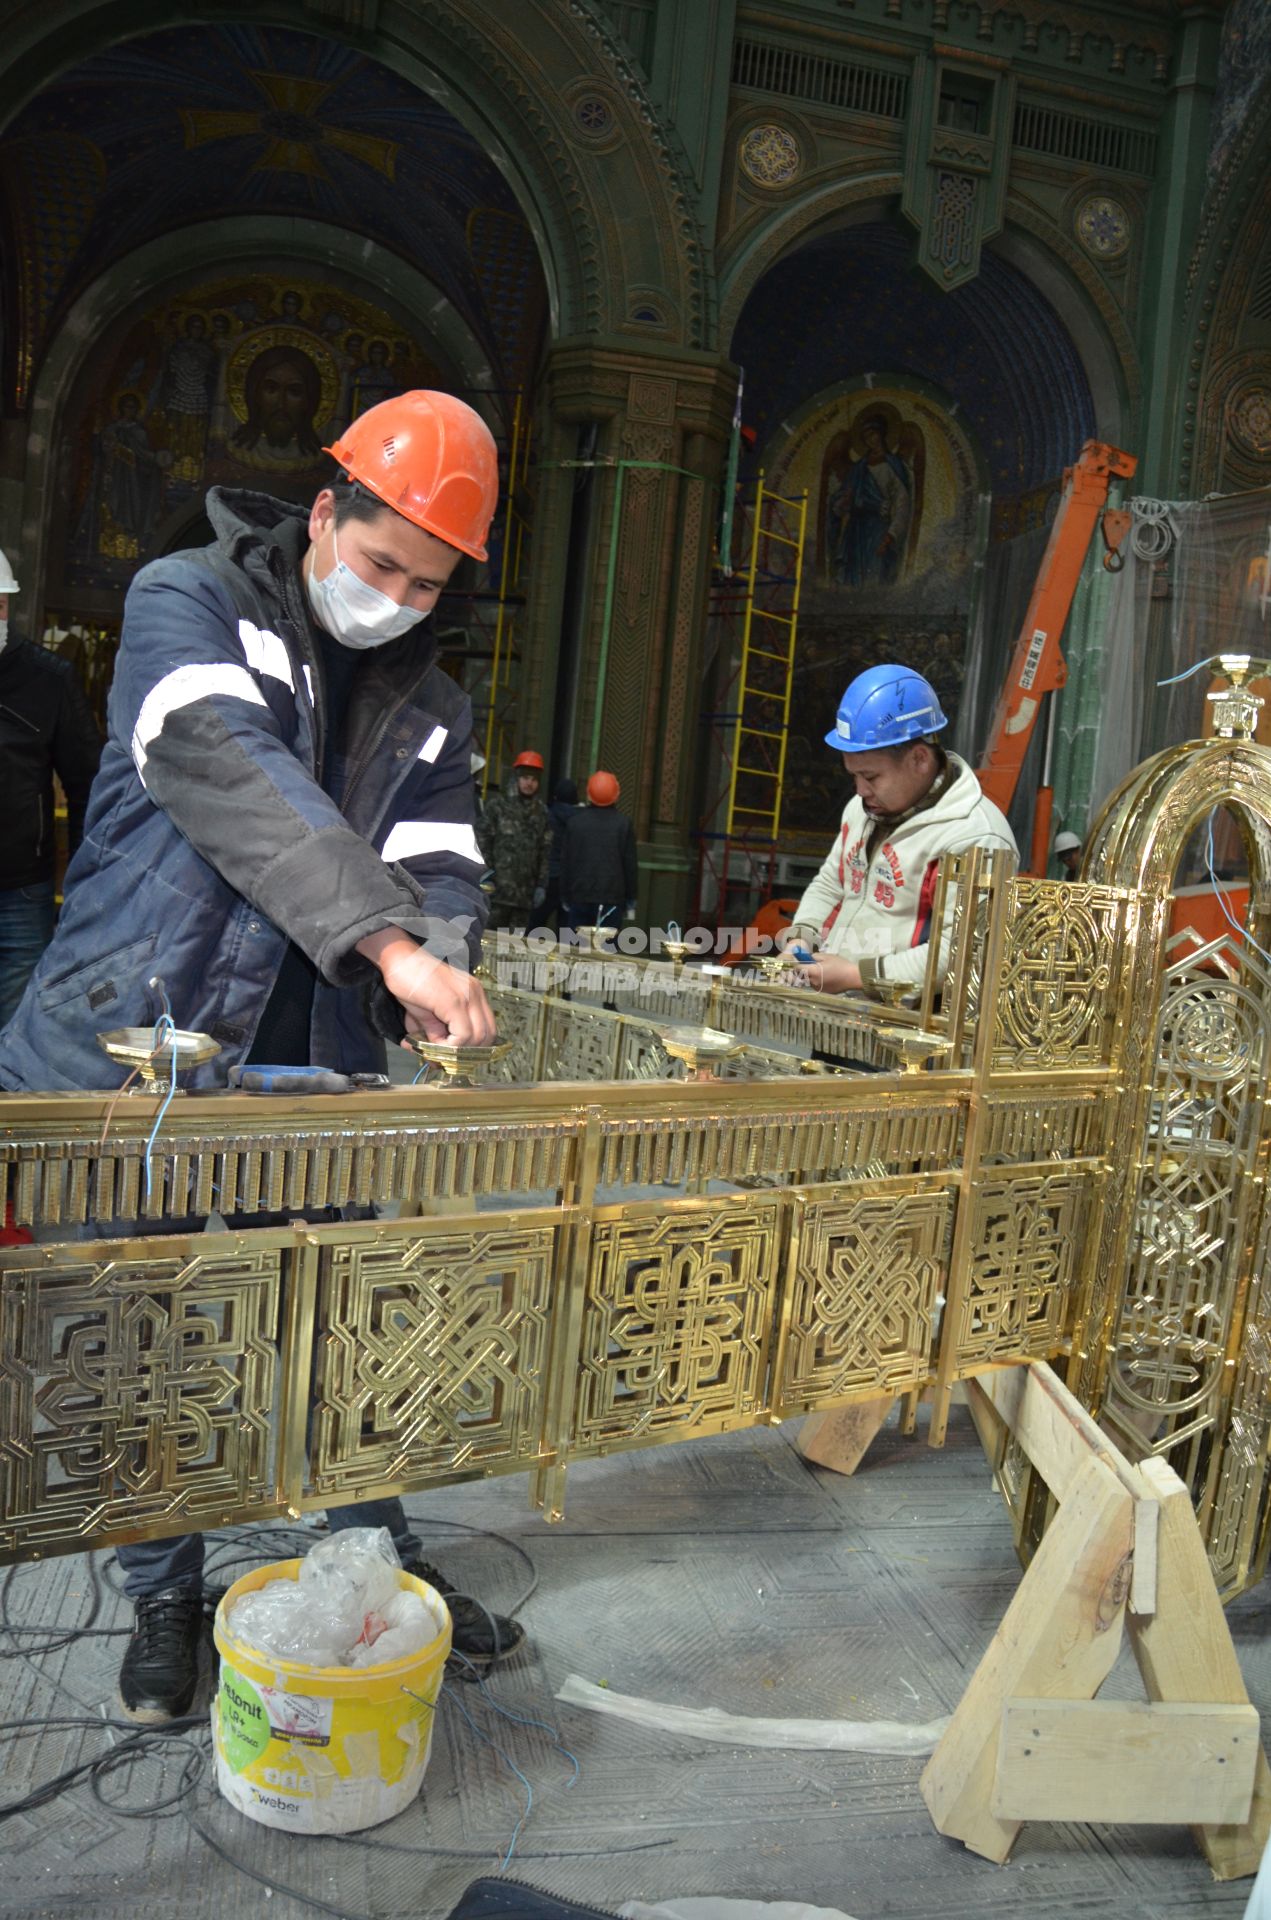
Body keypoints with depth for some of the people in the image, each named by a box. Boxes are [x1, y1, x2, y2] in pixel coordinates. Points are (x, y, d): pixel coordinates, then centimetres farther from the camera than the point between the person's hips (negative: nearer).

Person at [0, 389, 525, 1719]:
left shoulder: (428, 708, 10)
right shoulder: (186, 603, -6)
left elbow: (438, 868, 0)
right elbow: (233, 776, -24)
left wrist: (438, 987, -23)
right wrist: (387, 941, -36)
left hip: (307, 1069, 4)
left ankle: (381, 1565, 33)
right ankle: (164, 1599, 30)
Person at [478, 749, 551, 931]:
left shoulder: (541, 812, 13)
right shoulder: (497, 805, 2)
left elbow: (545, 851, 15)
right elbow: (482, 842, -2)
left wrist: (541, 885, 9)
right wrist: (486, 878, -8)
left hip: (525, 892, 4)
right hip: (498, 889, -3)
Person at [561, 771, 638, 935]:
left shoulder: (576, 821, 3)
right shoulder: (622, 823, -3)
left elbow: (565, 861, 6)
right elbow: (630, 864, -2)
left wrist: (565, 898, 14)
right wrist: (631, 901, 6)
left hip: (579, 898, 2)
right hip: (612, 900, -2)